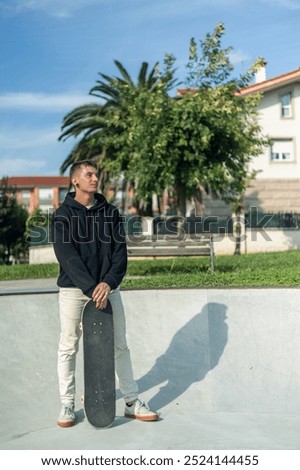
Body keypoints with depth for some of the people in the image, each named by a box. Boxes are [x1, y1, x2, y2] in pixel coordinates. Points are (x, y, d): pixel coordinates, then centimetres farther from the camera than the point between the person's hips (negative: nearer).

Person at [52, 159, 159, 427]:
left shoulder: (110, 212, 7)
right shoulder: (63, 215, -2)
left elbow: (120, 251, 0)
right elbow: (67, 256, -12)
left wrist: (108, 282, -16)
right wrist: (91, 288, -22)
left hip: (107, 287, 3)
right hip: (73, 289, -2)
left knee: (120, 345, 6)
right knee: (68, 348, 4)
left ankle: (132, 402, 14)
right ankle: (67, 405, 16)